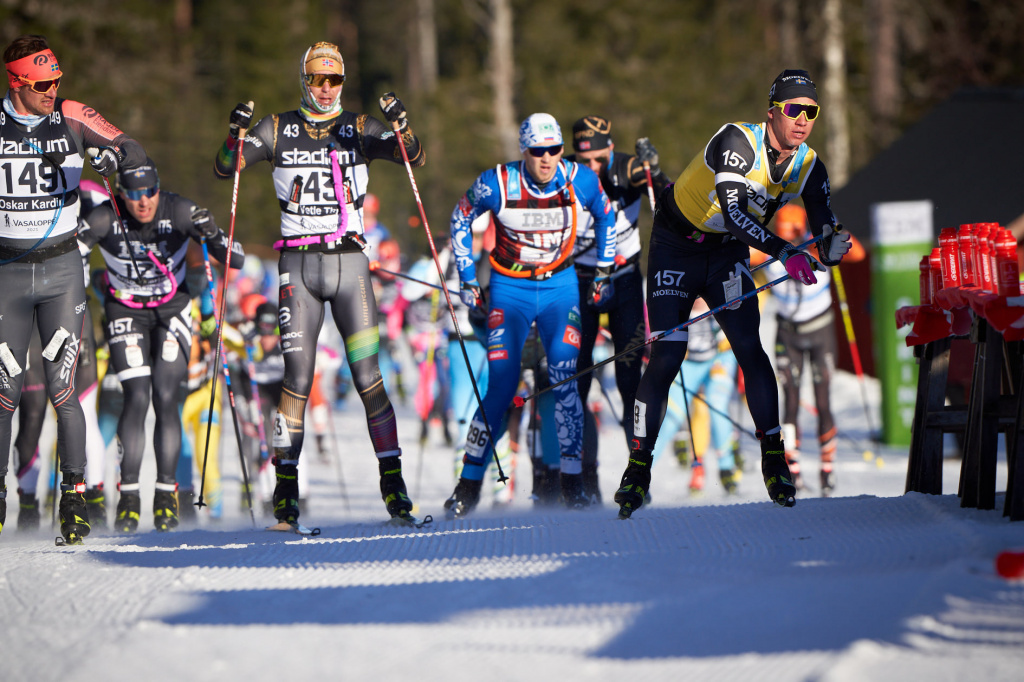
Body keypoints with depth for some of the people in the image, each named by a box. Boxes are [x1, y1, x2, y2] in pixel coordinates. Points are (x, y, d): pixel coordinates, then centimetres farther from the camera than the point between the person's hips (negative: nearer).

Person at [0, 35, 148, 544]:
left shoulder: (71, 117, -3)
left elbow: (135, 152, -6)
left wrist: (112, 156, -29)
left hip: (61, 270, 0)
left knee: (61, 390, -9)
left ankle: (74, 497, -4)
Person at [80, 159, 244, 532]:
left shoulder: (179, 211, -20)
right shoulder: (105, 220, -20)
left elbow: (235, 259, -21)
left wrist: (211, 233, -39)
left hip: (172, 309, 0)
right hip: (126, 312, 0)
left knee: (165, 397, -12)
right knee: (137, 397, -15)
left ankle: (166, 491, -1)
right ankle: (129, 494, -8)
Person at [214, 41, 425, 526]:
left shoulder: (359, 129, 7)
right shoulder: (278, 129, 7)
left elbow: (413, 158, -4)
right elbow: (226, 167, 1)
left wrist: (402, 127, -24)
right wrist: (236, 134, -19)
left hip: (349, 262, 0)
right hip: (299, 264, 0)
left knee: (368, 376, -6)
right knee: (297, 378, -5)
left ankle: (392, 483, -4)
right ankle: (286, 487, 2)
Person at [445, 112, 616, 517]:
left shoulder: (581, 181, -12)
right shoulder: (497, 184, -17)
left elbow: (605, 217, 11)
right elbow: (461, 219, 3)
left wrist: (603, 270, 14)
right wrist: (466, 277, 3)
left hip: (560, 285, 1)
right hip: (510, 288, -1)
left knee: (564, 378, -15)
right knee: (502, 385, -11)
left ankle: (572, 484, -6)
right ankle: (469, 486, 0)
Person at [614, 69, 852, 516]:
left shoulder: (809, 168, -11)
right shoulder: (738, 141, -28)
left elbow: (824, 242, -13)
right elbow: (733, 210, -41)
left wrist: (832, 249, -38)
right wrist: (784, 252, -52)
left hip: (729, 253, 4)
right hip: (677, 247, -4)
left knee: (749, 348, -13)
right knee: (666, 358, -10)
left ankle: (773, 458, -3)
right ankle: (638, 467, 0)